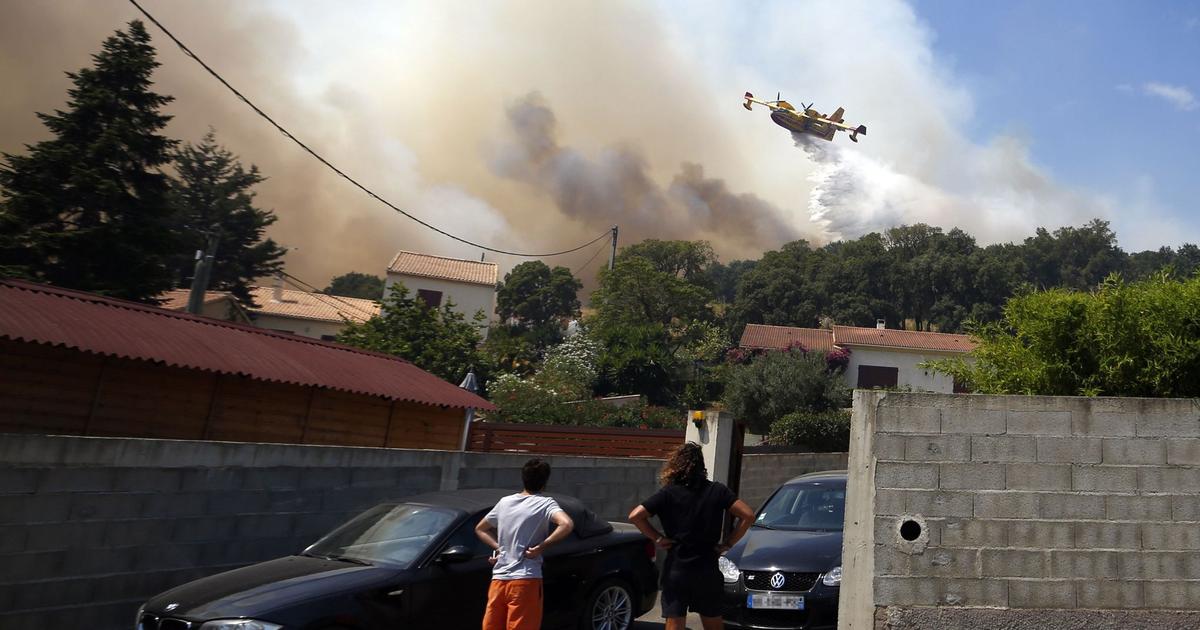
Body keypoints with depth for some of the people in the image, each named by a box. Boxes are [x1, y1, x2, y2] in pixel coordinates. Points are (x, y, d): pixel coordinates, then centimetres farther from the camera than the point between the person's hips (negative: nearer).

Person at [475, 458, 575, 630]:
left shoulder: (505, 502, 13)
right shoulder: (545, 503, -5)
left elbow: (480, 529, 25)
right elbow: (567, 524, -24)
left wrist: (499, 547, 14)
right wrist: (541, 546, -13)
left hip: (498, 579, 6)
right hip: (526, 581, -6)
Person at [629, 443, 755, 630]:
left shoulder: (669, 493, -6)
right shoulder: (717, 491, -1)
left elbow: (635, 516, -14)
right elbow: (748, 516, -7)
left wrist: (657, 538, -5)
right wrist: (728, 543, -1)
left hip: (676, 570, -2)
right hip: (708, 571, 2)